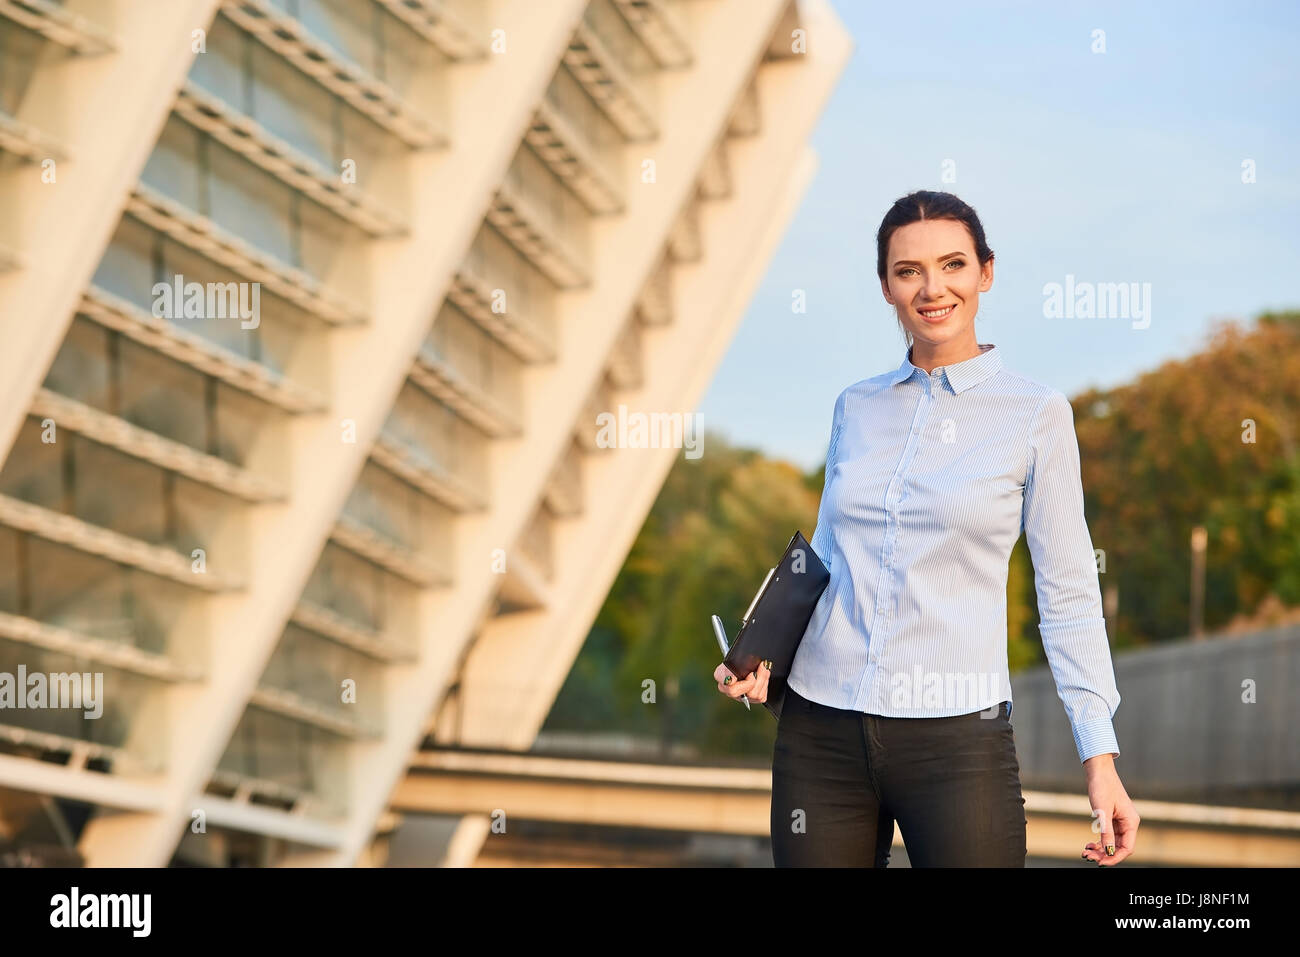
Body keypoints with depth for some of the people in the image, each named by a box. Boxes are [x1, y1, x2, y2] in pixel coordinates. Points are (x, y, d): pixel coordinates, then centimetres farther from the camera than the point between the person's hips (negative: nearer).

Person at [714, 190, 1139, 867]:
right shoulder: (856, 407, 11)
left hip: (956, 737, -3)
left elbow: (1068, 596, 0)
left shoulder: (1035, 415, 0)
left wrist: (1100, 757, -6)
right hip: (821, 734, 4)